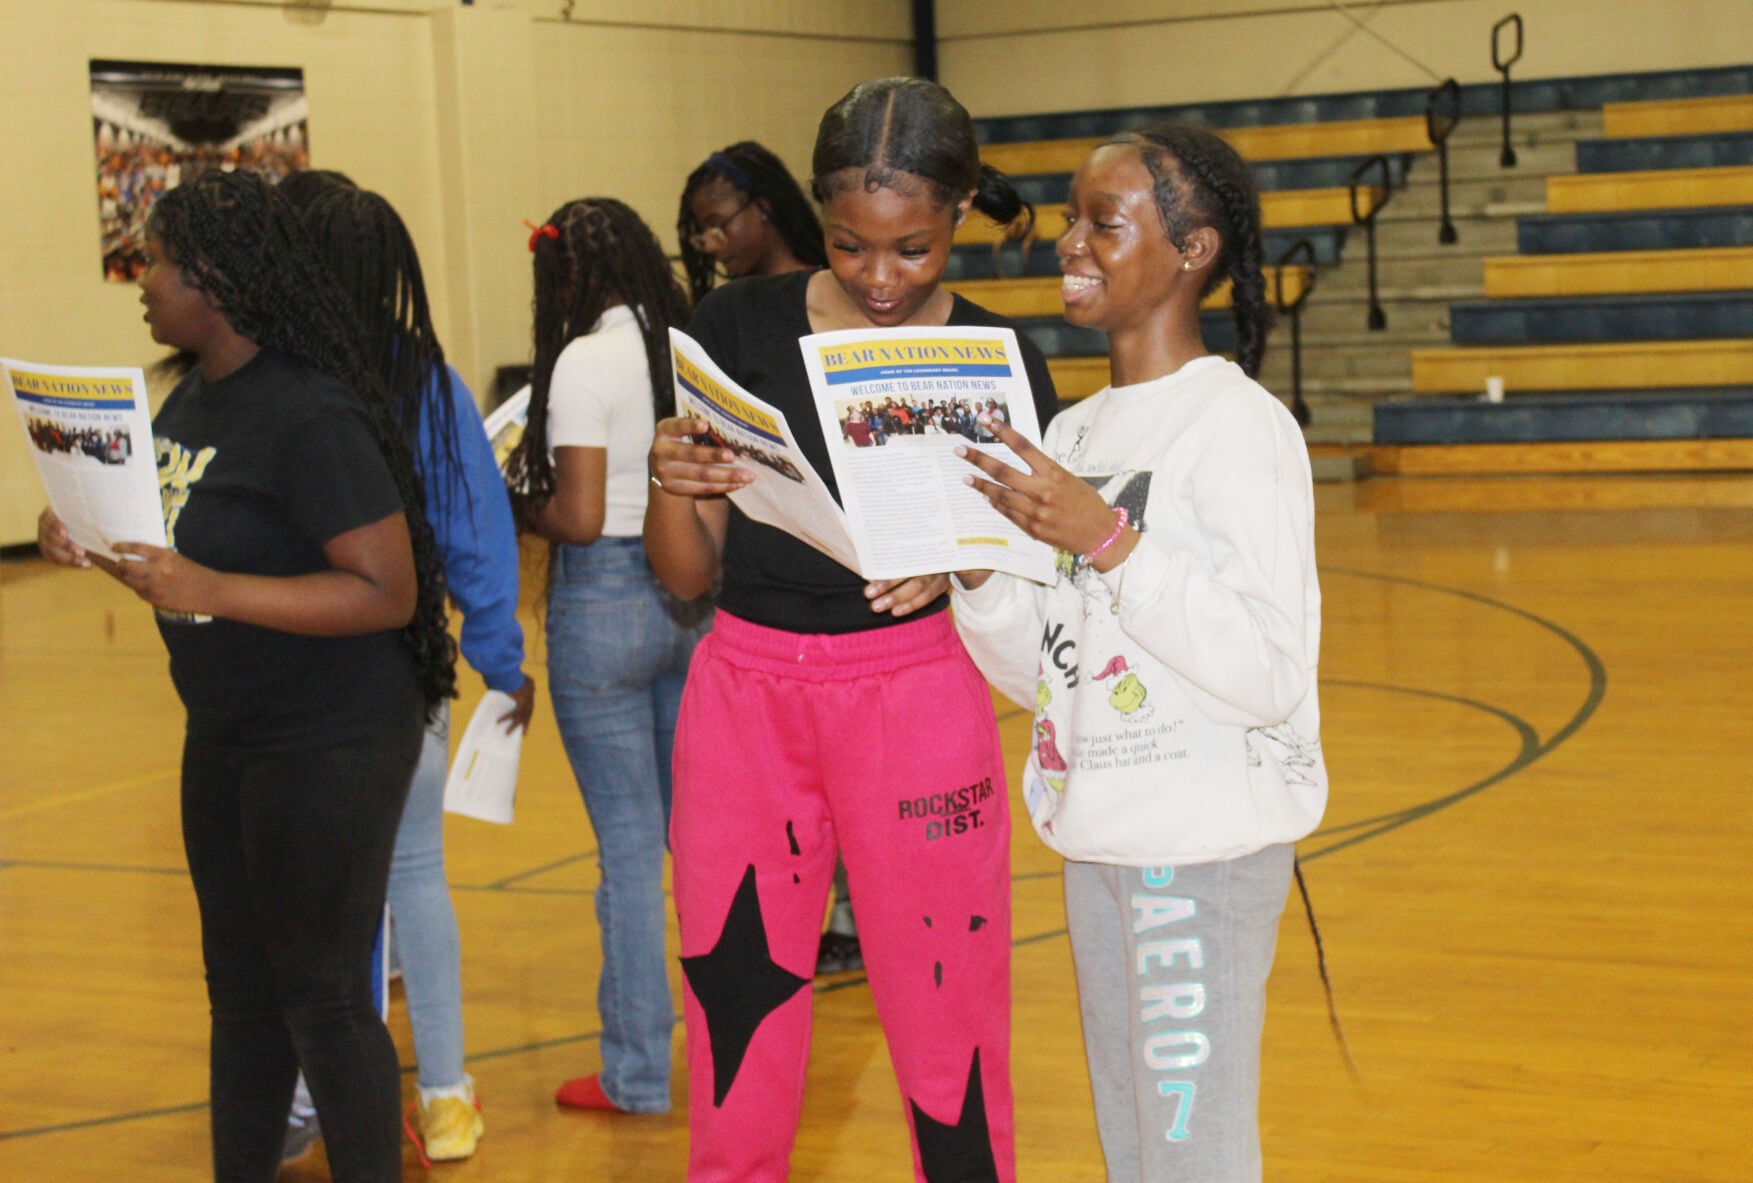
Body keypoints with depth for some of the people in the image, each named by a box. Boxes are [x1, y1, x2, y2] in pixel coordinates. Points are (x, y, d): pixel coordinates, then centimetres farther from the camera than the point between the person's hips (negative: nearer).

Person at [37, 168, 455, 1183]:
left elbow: (388, 593, -25)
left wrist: (208, 591, -29)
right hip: (228, 736, 9)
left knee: (324, 1000, 1)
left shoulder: (309, 416, -21)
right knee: (243, 988, 19)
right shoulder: (194, 396, 7)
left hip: (330, 744, -9)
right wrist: (92, 541, 0)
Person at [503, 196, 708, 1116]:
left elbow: (579, 517, -17)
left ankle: (638, 1074, 10)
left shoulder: (584, 362, -14)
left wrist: (519, 505, 1)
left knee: (628, 840, 1)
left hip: (605, 598, -6)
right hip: (692, 596, 6)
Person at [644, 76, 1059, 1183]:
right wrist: (670, 484, -18)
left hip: (915, 703, -1)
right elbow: (687, 572, 3)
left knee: (946, 1029, 0)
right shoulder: (740, 327, -1)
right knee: (734, 1027, 6)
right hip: (744, 696, 1)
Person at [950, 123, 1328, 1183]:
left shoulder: (1240, 426, -13)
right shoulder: (1073, 431, 11)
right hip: (1097, 835, 8)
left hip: (1207, 843, -8)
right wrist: (973, 563, -5)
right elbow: (1038, 672, 12)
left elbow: (1267, 674, -21)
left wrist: (1110, 540, -25)